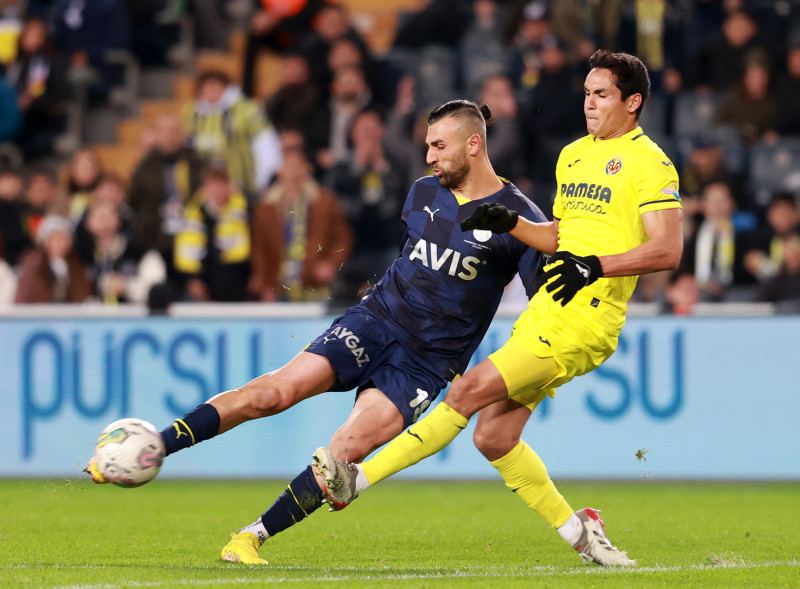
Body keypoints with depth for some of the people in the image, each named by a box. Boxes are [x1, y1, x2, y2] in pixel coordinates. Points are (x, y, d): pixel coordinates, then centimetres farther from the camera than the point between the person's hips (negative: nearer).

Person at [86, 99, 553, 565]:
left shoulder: (517, 216, -7)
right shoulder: (423, 194, 10)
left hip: (426, 364, -3)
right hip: (377, 318, 3)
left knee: (347, 449, -22)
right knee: (277, 390, -17)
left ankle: (252, 538, -14)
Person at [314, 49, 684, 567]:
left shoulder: (649, 162, -7)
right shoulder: (573, 155, 19)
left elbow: (668, 250, -16)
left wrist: (596, 265, -26)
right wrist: (510, 224, 11)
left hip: (584, 320, -9)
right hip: (545, 311, 9)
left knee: (470, 392, -15)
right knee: (494, 436, 0)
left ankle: (359, 480, -15)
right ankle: (578, 533, 12)